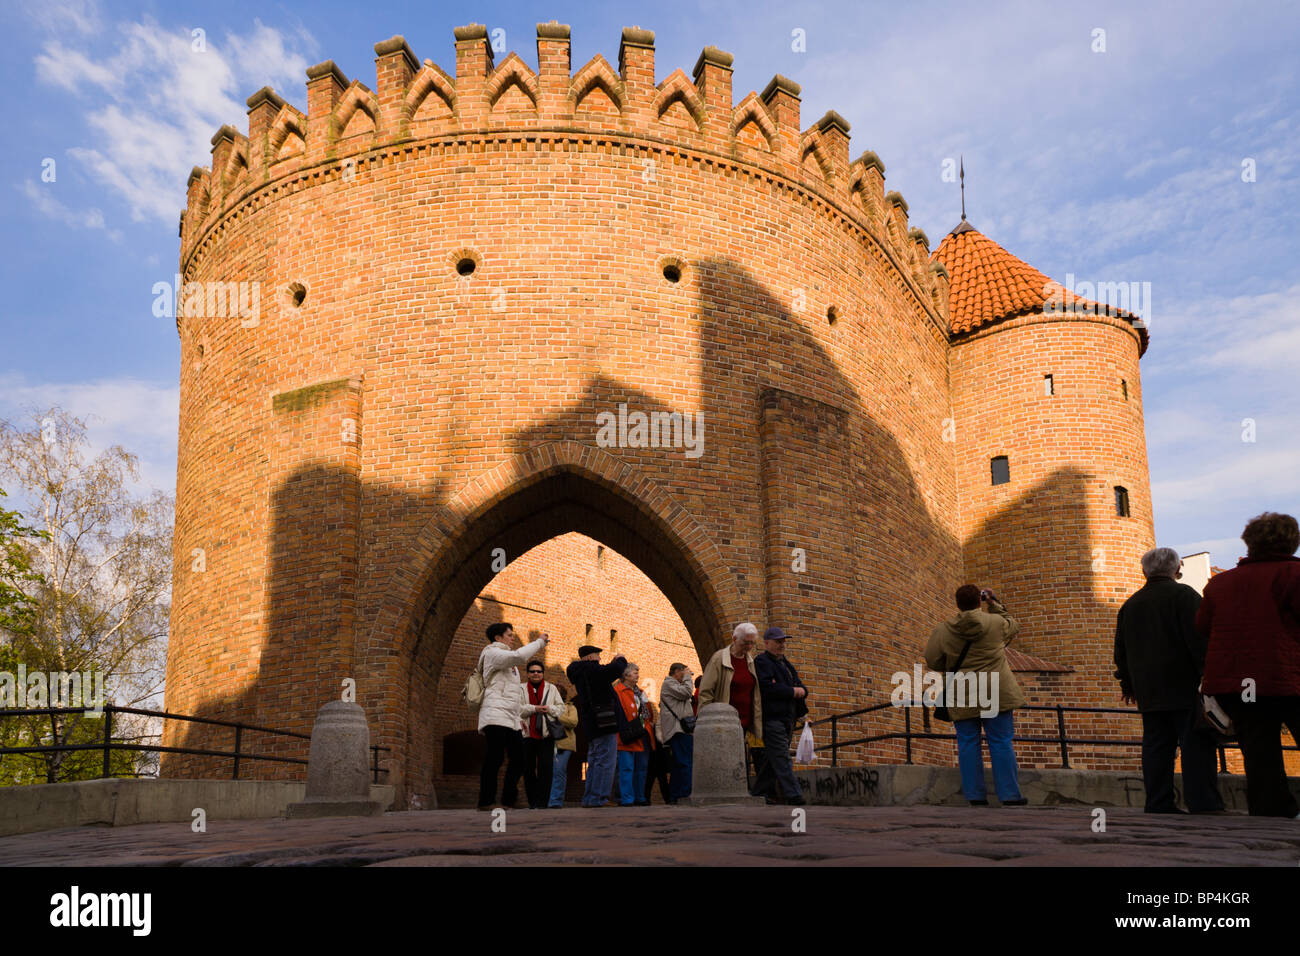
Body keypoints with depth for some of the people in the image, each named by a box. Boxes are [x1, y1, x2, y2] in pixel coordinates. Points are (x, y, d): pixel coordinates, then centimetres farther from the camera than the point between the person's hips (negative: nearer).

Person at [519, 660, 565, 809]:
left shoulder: (551, 688, 13)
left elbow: (561, 707, 9)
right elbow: (517, 708, -5)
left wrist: (550, 709, -11)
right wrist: (534, 709, -18)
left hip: (546, 734, 0)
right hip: (527, 734, 0)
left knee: (545, 767, -8)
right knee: (528, 768, 5)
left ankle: (542, 800, -6)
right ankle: (531, 801, 15)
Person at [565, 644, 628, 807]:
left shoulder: (579, 673, 17)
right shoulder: (592, 670, -13)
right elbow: (617, 670, -23)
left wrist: (614, 663, 16)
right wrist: (620, 660, -2)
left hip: (592, 725, 10)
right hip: (603, 723, -10)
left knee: (594, 761, 15)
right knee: (605, 761, -8)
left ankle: (589, 798, 15)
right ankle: (598, 798, -11)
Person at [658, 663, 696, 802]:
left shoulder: (674, 684, 29)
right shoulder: (668, 683, -4)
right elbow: (687, 692, -15)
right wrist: (687, 677, -4)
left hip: (680, 730, 11)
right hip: (678, 730, -11)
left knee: (679, 764, 9)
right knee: (686, 762, -16)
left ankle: (673, 796, 10)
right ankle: (686, 794, -21)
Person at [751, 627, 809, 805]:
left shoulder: (785, 663, 25)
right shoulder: (761, 662, -4)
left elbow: (799, 684, 22)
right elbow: (767, 688, -18)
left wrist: (801, 691, -3)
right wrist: (792, 691, -11)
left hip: (787, 717, 9)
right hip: (772, 718, -9)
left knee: (773, 758, 9)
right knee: (781, 758, -12)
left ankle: (761, 793, 15)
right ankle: (793, 795, -17)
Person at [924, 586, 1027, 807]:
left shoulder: (943, 631, 0)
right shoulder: (995, 622, -2)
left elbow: (933, 662, 6)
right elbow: (1013, 626, 21)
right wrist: (994, 604, 26)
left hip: (962, 697, 1)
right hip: (995, 693, -1)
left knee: (968, 743, 5)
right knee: (1001, 742, 3)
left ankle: (975, 796, 4)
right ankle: (1010, 795, 3)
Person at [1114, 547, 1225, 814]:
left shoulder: (1130, 604, 15)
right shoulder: (1183, 595, -5)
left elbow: (1121, 649, 18)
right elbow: (1198, 637, -13)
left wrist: (1127, 683, 24)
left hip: (1148, 690, 6)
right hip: (1184, 687, -6)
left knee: (1156, 745, 6)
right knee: (1196, 744, -6)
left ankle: (1158, 802, 4)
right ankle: (1204, 803, -11)